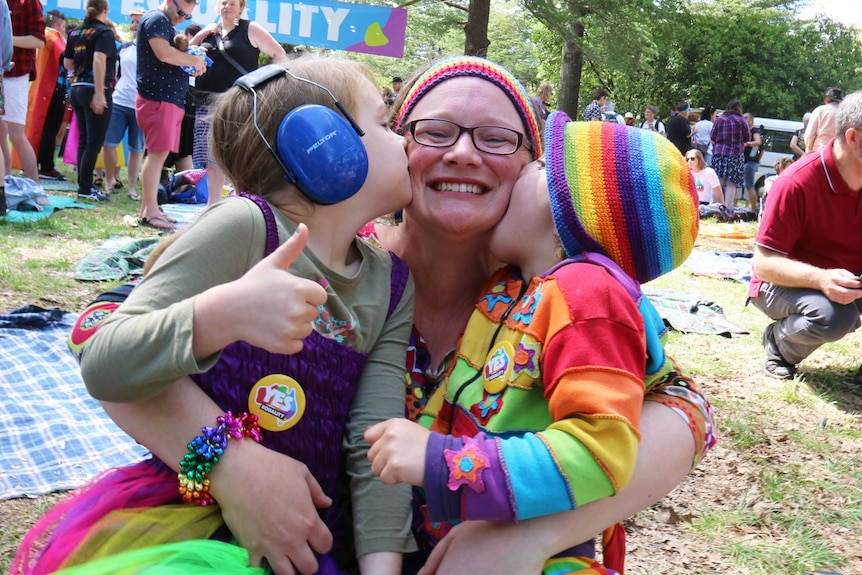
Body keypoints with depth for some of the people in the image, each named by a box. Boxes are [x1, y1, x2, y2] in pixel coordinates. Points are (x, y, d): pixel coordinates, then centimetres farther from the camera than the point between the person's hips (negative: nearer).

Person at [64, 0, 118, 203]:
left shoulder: (75, 32, 13)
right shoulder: (104, 32, -8)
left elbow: (67, 63, 18)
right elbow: (99, 60, -22)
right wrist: (99, 93, -25)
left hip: (77, 89, 7)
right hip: (95, 91, -7)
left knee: (84, 140, 13)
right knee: (94, 142, -4)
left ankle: (84, 185, 15)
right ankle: (85, 189, -4)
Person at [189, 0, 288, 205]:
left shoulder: (250, 29, 2)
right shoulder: (209, 30, 17)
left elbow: (280, 55, 1)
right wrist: (200, 36, 1)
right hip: (207, 103, 6)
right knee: (212, 155, 6)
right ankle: (212, 204, 14)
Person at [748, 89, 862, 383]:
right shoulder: (797, 183, -22)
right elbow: (764, 262, -23)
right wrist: (821, 279, -38)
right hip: (785, 282, -5)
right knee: (832, 316, -33)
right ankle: (778, 341, -3)